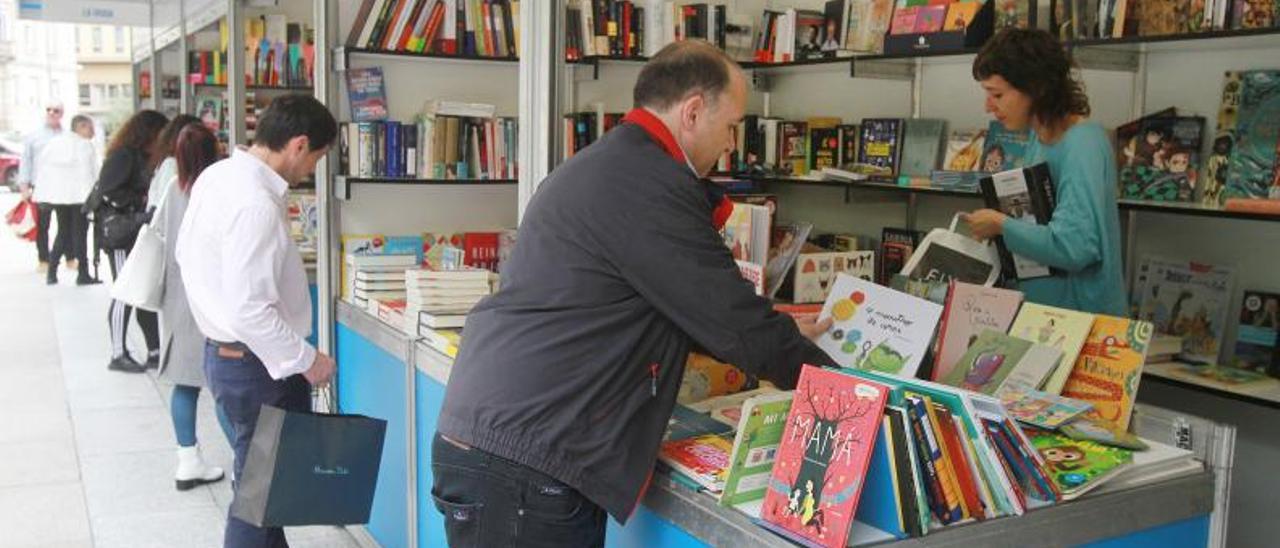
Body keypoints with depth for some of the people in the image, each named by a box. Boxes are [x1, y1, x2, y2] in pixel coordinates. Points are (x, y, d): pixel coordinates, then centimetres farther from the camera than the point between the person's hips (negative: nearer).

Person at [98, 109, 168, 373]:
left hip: (138, 232, 9)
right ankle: (118, 355, 6)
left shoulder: (141, 157, 15)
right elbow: (108, 191, -21)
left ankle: (155, 351, 13)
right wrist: (141, 201, -18)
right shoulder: (123, 155, -13)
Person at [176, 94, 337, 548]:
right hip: (256, 365, -10)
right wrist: (306, 360, -18)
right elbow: (251, 309, -29)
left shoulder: (216, 176, 3)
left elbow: (186, 253, 16)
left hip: (221, 350, 10)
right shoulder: (257, 205, -26)